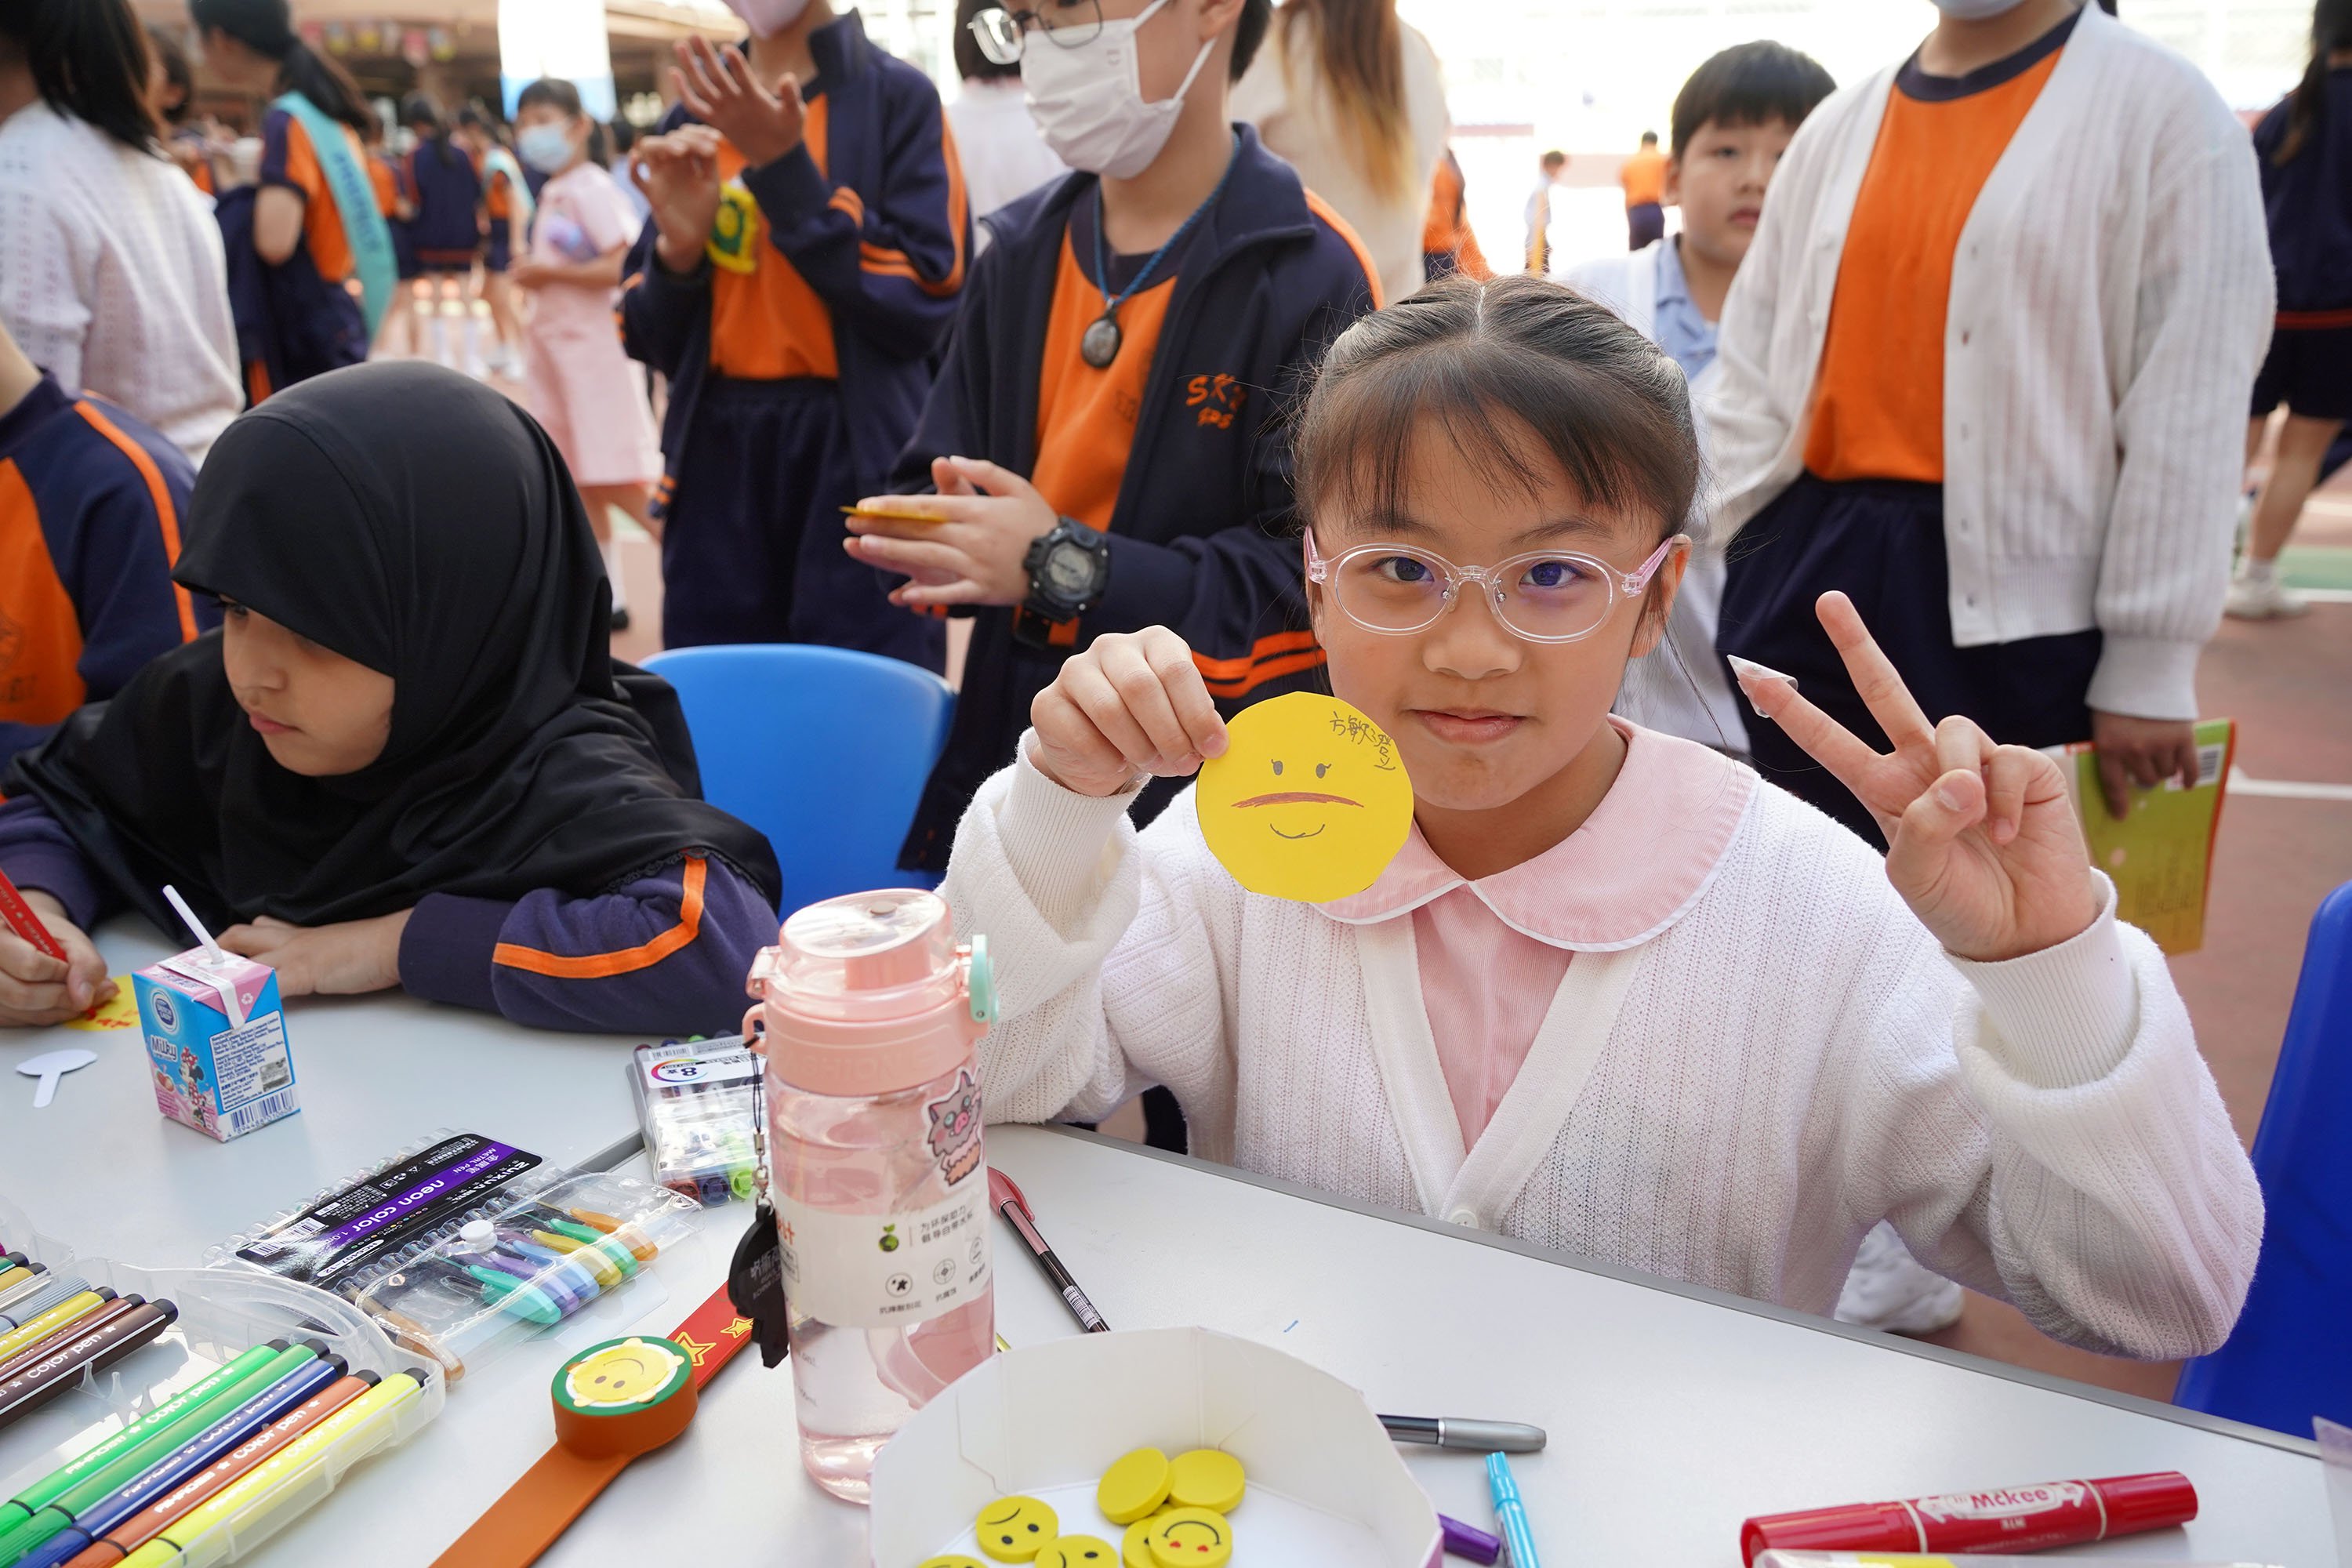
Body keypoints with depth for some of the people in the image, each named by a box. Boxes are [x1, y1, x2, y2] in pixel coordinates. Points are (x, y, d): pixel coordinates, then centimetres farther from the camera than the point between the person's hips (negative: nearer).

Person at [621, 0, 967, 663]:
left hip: (859, 469, -4)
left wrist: (785, 170, -14)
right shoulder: (694, 118, 12)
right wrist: (677, 251, -9)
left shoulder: (897, 95, -1)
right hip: (716, 467, 4)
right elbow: (650, 338, 12)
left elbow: (925, 305, -11)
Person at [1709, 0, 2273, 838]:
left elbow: (2190, 409, -7)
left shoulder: (2165, 107, -2)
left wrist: (2151, 661, -9)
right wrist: (1712, 560, 4)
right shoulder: (1838, 124, 13)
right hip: (1813, 572, 5)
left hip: (2023, 599, -4)